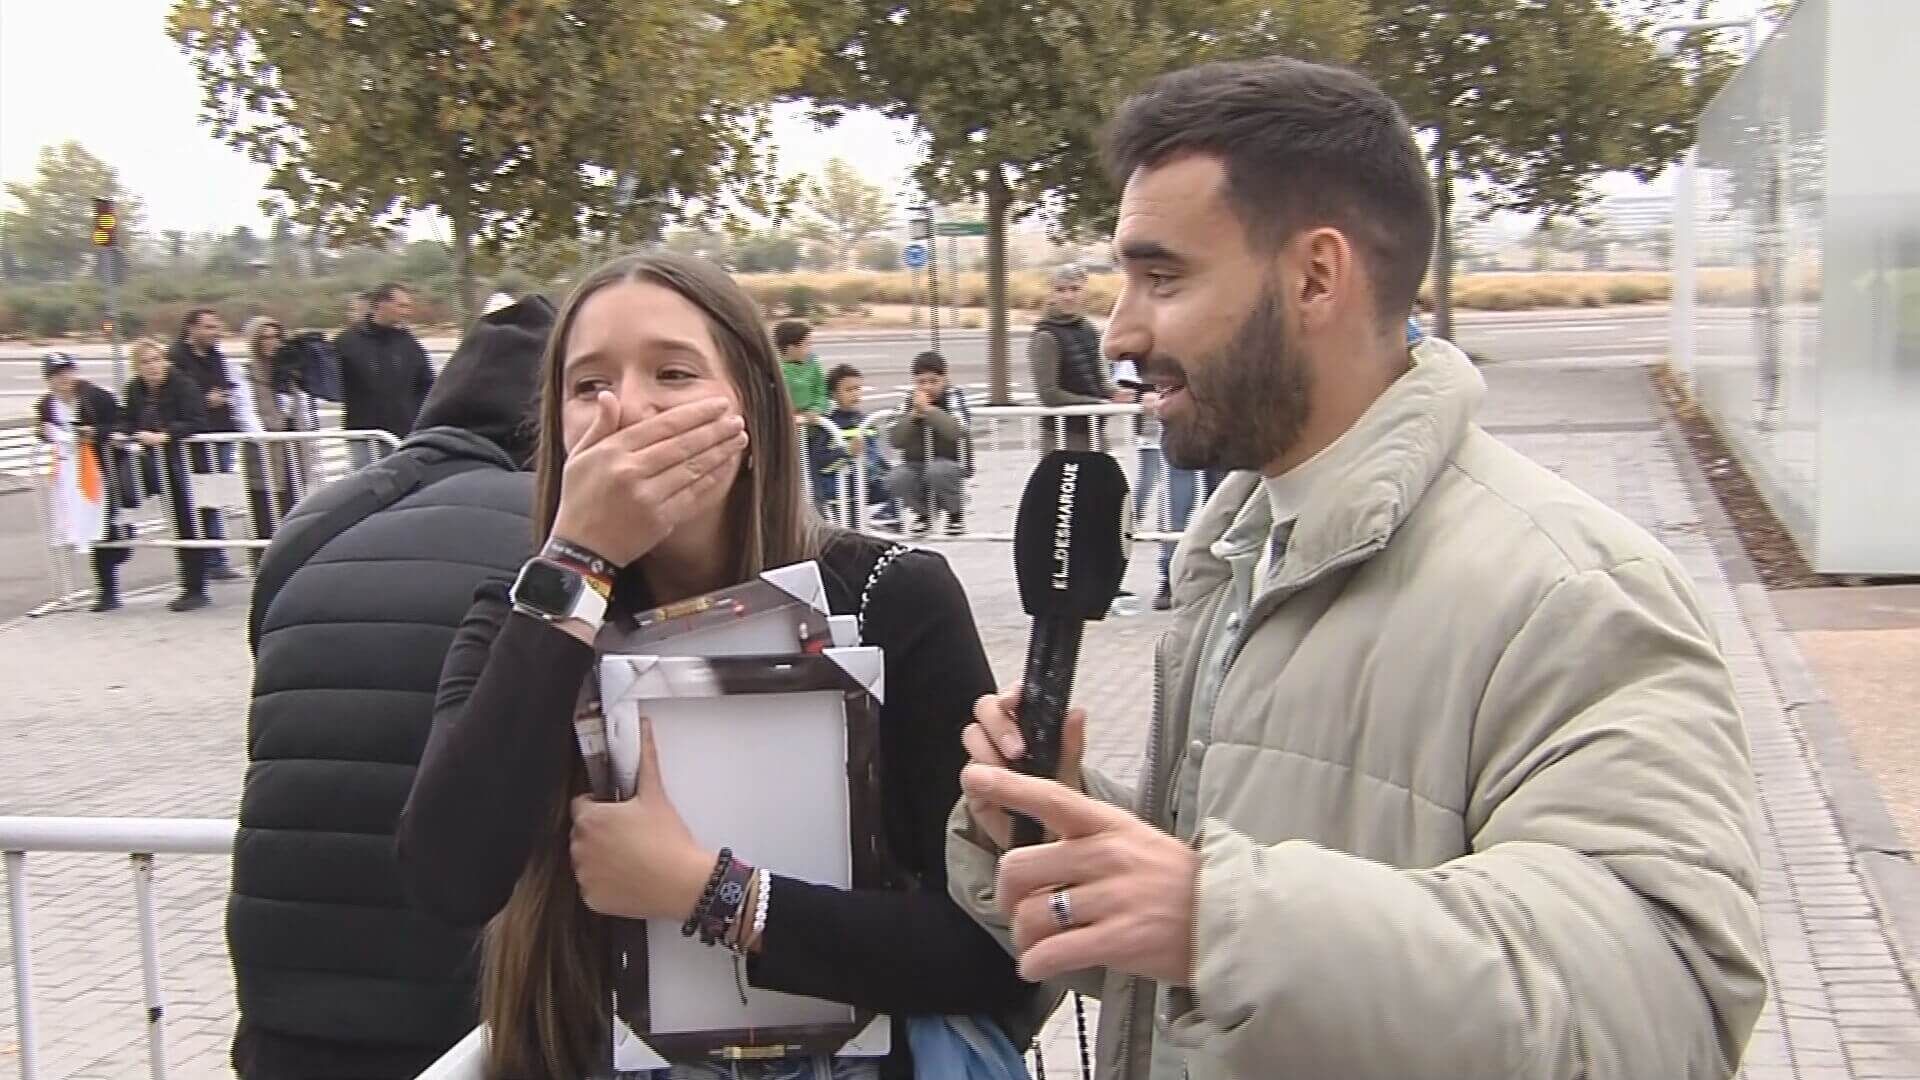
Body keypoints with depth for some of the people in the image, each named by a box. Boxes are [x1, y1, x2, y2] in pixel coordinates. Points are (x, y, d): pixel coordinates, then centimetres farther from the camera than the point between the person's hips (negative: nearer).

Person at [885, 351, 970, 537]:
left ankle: (956, 514, -5)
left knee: (936, 471, -36)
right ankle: (923, 513, 5)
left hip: (950, 463, -3)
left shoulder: (954, 396, -5)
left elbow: (956, 431, -23)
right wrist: (913, 415, -16)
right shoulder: (910, 401, 5)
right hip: (916, 464, 3)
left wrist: (928, 409, -23)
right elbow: (896, 440, -4)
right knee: (895, 478, -25)